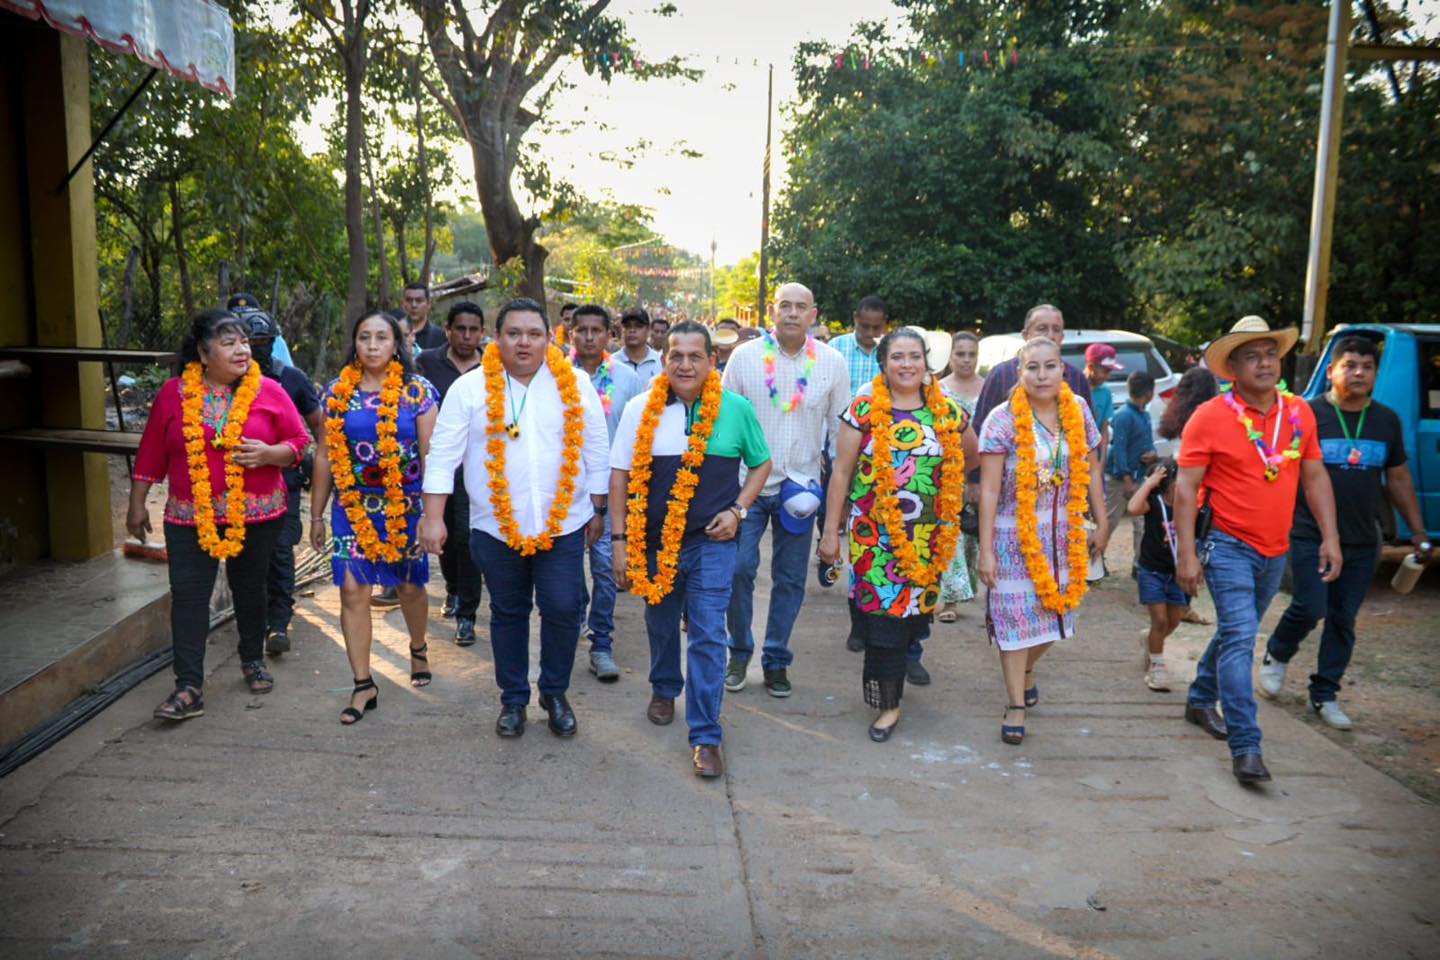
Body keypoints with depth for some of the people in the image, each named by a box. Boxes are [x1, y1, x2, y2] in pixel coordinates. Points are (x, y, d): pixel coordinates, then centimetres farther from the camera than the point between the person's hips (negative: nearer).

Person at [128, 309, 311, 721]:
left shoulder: (268, 391, -2)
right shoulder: (174, 393, 1)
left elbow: (299, 441, 1)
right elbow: (151, 454, 6)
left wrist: (269, 453, -19)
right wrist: (137, 504, 8)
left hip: (256, 516, 0)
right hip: (190, 517, 0)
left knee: (249, 590, 13)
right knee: (188, 597, -4)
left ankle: (253, 661, 34)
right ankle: (189, 688, 0)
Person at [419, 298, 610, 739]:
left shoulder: (576, 385, 2)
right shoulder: (470, 389, -1)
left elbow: (596, 451, 8)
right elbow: (443, 455, -1)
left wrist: (597, 509, 10)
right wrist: (433, 518, -6)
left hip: (563, 524, 0)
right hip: (497, 527, 0)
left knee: (564, 610, -3)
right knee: (508, 614, 11)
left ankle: (555, 694, 20)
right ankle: (513, 699, 28)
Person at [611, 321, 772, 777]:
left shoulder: (736, 409, -5)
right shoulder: (640, 409, -4)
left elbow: (761, 463, 9)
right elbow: (620, 475, 1)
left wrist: (738, 509, -5)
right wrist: (620, 539, -3)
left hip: (711, 542, -2)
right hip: (654, 540, 2)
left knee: (708, 637, -4)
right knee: (660, 624, 19)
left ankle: (706, 736, 6)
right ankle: (664, 689, 47)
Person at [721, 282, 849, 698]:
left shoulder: (832, 363, 1)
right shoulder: (745, 356, -2)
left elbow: (842, 428, 7)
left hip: (801, 486, 1)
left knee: (790, 578, 8)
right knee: (738, 568, -6)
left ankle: (776, 660, 23)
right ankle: (739, 652, 16)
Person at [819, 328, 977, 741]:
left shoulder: (947, 412, 5)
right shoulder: (864, 410, -1)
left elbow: (971, 459, 22)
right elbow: (841, 472, 1)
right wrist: (831, 531, -1)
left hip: (927, 536, 2)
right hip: (873, 534, -2)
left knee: (912, 612, 5)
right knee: (882, 613, -3)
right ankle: (888, 702, 16)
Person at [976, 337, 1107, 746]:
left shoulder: (1078, 410, 1)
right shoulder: (1002, 419, -12)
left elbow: (1091, 470, 9)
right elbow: (989, 489, -13)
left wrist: (1101, 523, 8)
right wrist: (986, 550, -15)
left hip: (1066, 535, 4)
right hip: (1015, 536, -4)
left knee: (1056, 612, 12)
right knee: (1016, 616, 0)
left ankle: (1025, 671, 41)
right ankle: (1016, 705, 14)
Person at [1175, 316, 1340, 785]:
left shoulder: (1299, 413, 4)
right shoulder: (1210, 417, -11)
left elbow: (1315, 477, 11)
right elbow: (1186, 487, -12)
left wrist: (1330, 536, 4)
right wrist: (1187, 553, -16)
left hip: (1275, 551, 6)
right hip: (1229, 547, -6)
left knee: (1236, 633, 19)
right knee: (1240, 639, -12)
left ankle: (1201, 700, 39)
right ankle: (1245, 747, -9)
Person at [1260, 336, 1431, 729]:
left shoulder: (1387, 420, 9)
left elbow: (1398, 479, 16)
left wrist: (1418, 530, 14)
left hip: (1362, 542, 4)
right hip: (1311, 536, -4)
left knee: (1344, 620, 8)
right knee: (1310, 608, -11)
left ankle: (1325, 694, 20)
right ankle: (1277, 655, 19)